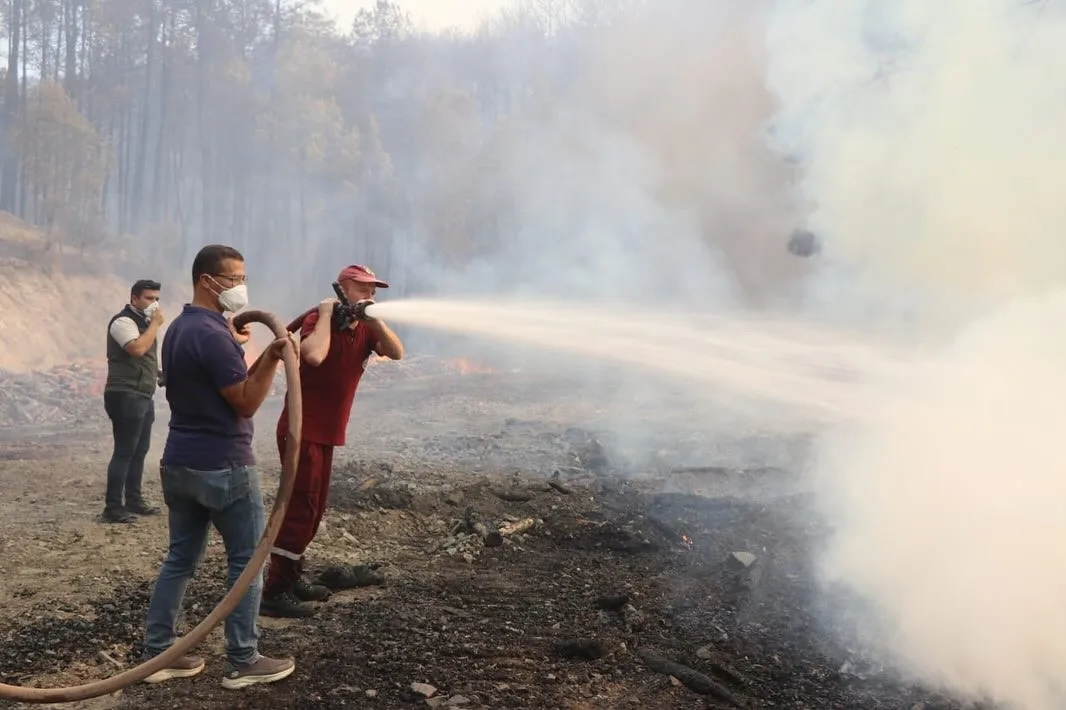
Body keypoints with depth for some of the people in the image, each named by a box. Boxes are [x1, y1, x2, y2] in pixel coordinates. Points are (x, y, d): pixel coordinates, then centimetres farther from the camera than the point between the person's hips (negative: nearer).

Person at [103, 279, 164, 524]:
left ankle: (133, 501, 20)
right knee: (124, 452, -9)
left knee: (139, 451, 12)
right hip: (126, 396, -10)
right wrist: (155, 324, -19)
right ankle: (113, 508, -6)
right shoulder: (123, 321, -12)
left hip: (142, 396, 10)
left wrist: (159, 373, 12)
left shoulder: (143, 322, 19)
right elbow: (137, 349, -29)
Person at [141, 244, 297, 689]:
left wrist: (235, 347, 10)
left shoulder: (179, 328, 12)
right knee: (247, 560, 2)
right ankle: (242, 663, 9)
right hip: (223, 466, -9)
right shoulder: (212, 334, -19)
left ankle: (157, 655, 20)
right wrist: (272, 358, -23)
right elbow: (247, 403, -18)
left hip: (179, 463, 9)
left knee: (180, 559, 15)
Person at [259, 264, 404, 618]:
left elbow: (397, 353, -8)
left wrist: (374, 319, -17)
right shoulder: (318, 319, -14)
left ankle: (291, 577, 27)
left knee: (313, 509, 15)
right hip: (302, 430, -8)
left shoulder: (366, 329, 7)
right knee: (301, 508, -11)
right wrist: (326, 315, -23)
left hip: (326, 433, 9)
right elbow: (314, 355, -35)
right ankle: (274, 591, -6)